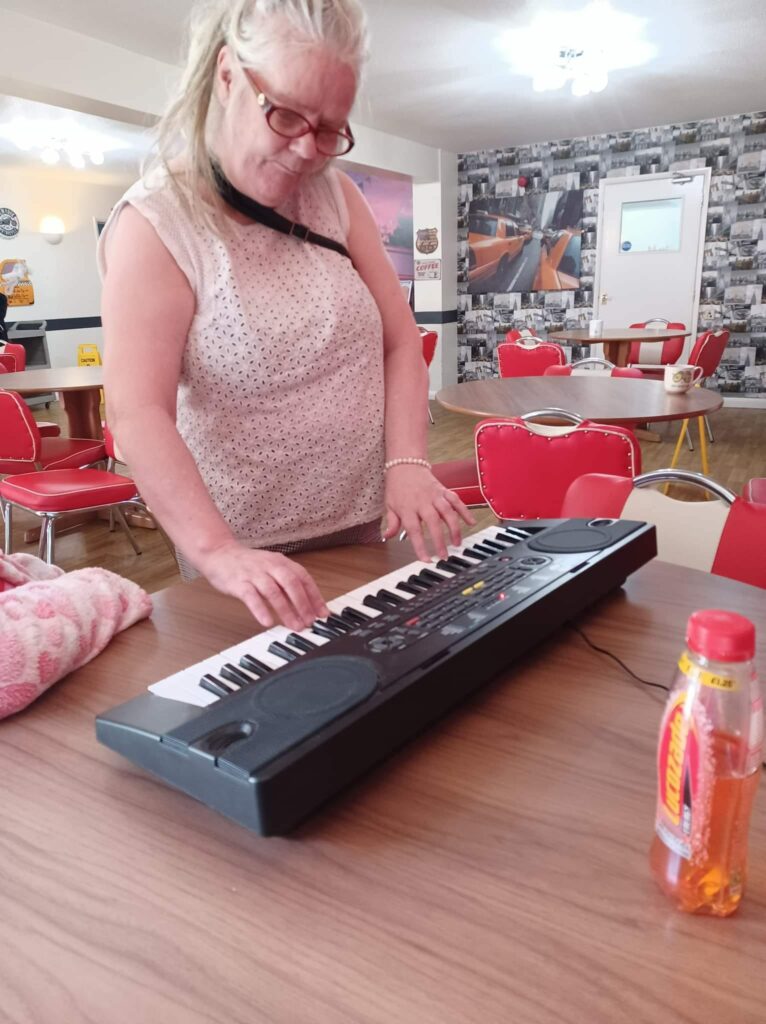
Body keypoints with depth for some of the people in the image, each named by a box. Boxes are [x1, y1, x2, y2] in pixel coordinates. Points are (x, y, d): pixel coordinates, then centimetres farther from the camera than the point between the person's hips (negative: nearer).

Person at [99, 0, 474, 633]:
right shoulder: (154, 223, -13)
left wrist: (407, 464, -15)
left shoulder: (333, 194, 2)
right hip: (246, 549, -5)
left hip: (362, 524, 5)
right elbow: (138, 416, -24)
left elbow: (400, 341, 0)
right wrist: (218, 551, -36)